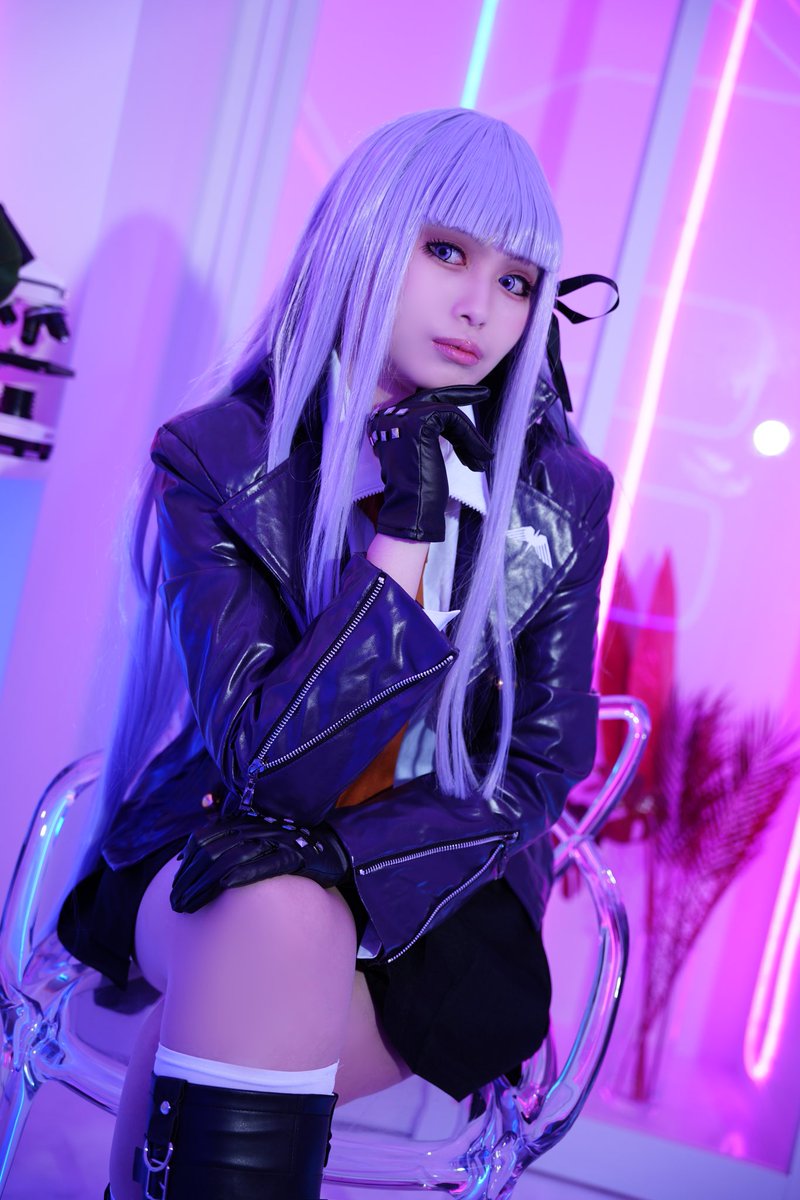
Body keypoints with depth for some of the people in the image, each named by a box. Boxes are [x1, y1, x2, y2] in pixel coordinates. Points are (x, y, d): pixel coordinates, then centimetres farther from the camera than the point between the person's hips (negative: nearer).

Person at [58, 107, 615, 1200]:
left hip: (430, 882, 2)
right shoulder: (217, 459, -8)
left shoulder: (564, 500, -3)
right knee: (279, 921, -35)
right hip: (213, 865, -1)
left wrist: (343, 858, -19)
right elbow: (266, 765, -16)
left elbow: (540, 773, -2)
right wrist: (402, 538, -25)